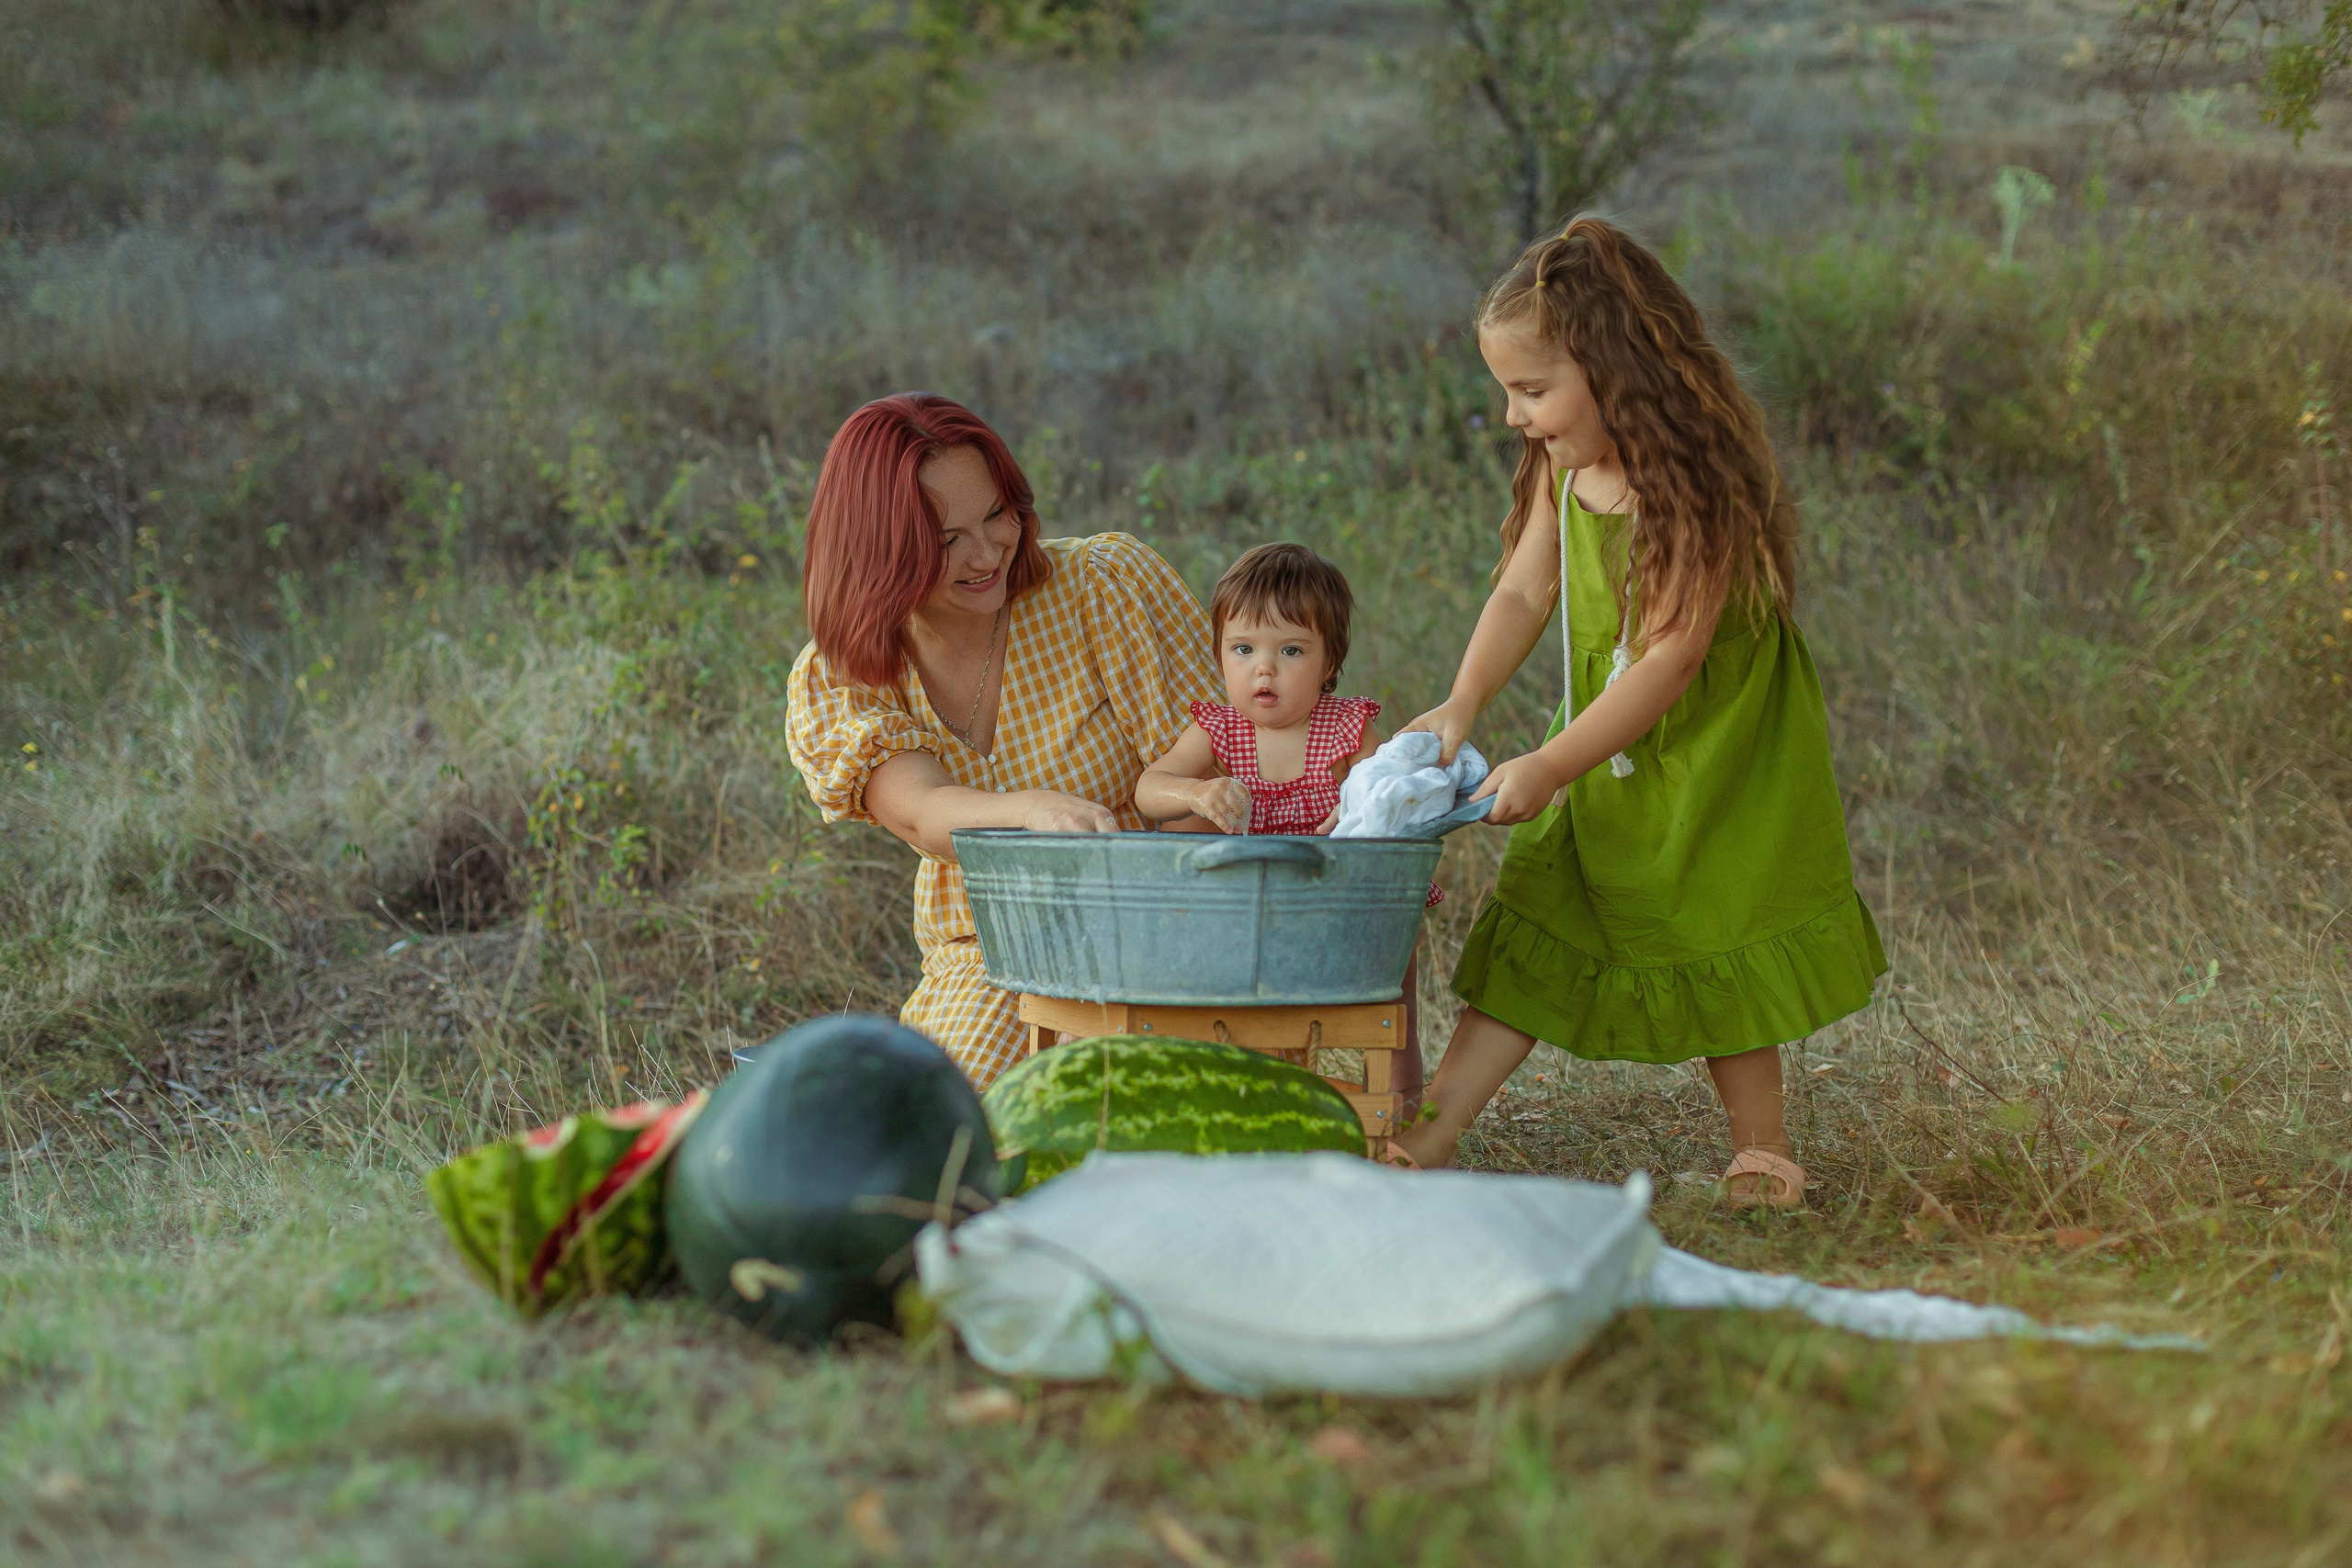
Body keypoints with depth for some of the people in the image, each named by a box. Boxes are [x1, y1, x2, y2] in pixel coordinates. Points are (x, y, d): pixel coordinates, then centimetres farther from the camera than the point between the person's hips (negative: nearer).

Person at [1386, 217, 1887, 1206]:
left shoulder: (1693, 479, -25)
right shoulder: (1563, 468, 0)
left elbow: (1672, 657, -27)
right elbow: (1524, 589, 4)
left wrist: (1549, 767, -29)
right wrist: (1462, 706, -12)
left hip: (1714, 755, -7)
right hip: (1601, 757, 7)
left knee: (1717, 952, 3)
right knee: (1531, 938, 2)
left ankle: (1761, 1154, 19)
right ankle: (1422, 1141, -2)